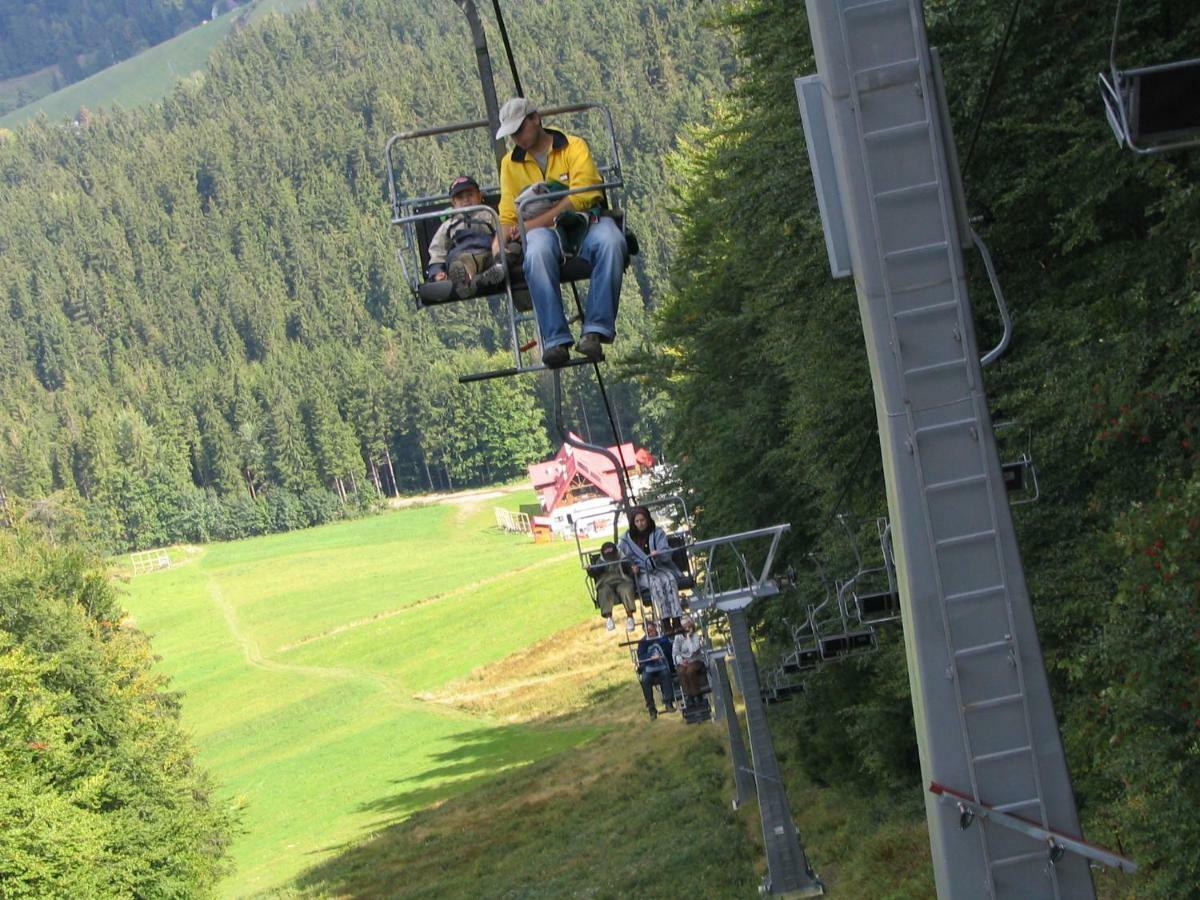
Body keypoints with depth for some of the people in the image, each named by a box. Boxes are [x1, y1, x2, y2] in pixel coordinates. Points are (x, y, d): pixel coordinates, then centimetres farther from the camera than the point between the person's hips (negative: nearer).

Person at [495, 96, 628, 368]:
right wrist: (502, 241, -9)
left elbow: (583, 195, -9)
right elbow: (507, 215, 15)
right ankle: (556, 340, -44)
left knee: (610, 241, -38)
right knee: (536, 253, -38)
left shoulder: (574, 147, 5)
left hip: (585, 222, -1)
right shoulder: (510, 163, 18)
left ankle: (595, 330, -39)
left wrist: (536, 222, -17)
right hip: (544, 233, 1)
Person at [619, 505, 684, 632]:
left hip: (661, 568, 1)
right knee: (656, 582, -34)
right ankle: (666, 624, -41)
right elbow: (626, 559, 12)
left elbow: (666, 553, -2)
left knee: (669, 579, -33)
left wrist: (658, 554, -25)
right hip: (643, 573, -1)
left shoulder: (658, 533, 7)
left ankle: (676, 622, -41)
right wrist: (632, 566, -10)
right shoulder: (627, 539, 7)